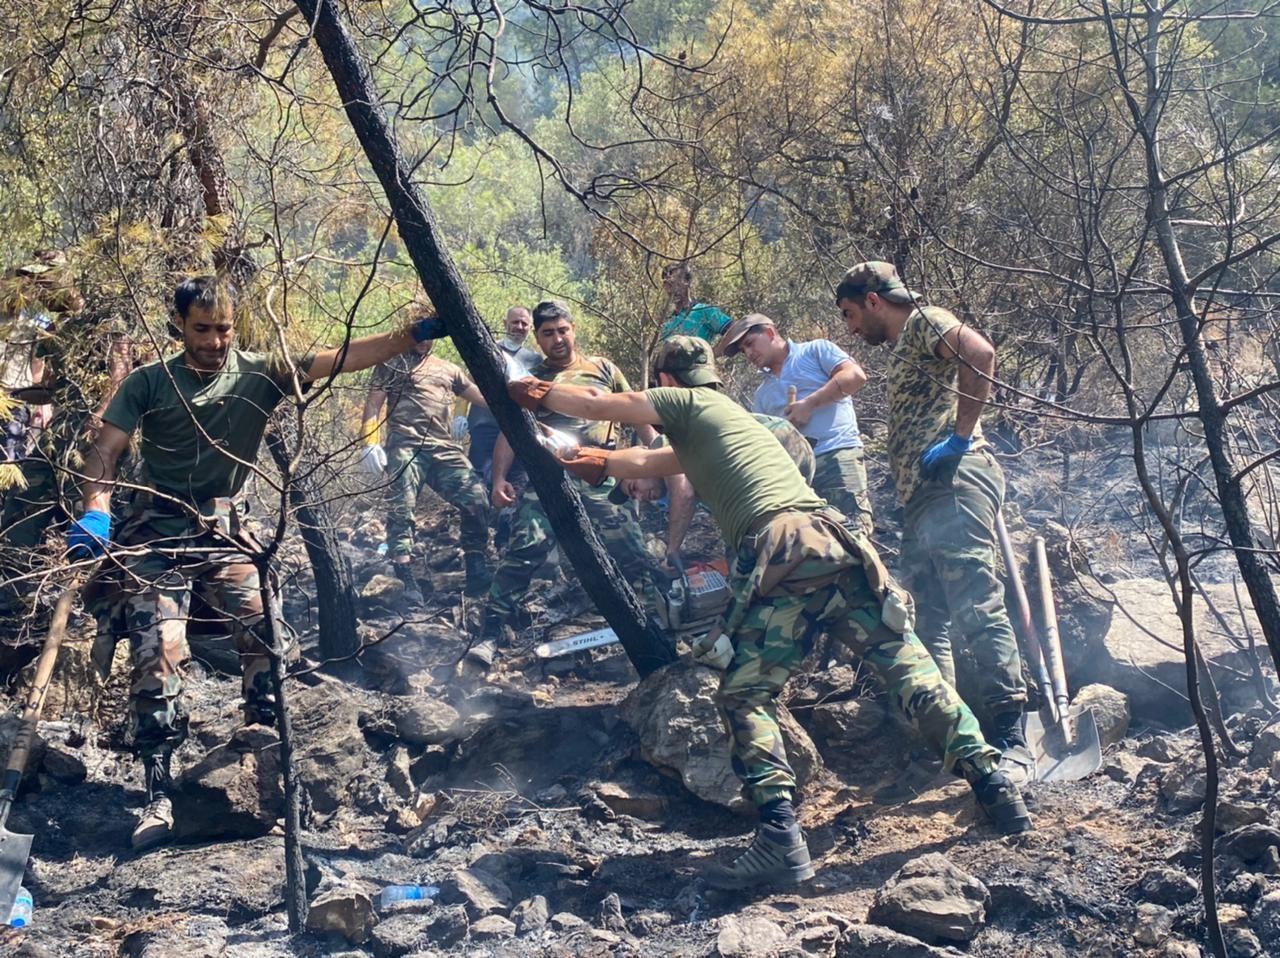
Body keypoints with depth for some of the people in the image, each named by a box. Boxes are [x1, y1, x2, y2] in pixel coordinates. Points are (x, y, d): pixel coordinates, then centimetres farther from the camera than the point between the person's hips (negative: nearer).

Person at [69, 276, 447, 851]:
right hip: (153, 536, -2)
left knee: (265, 632, -14)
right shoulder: (148, 383, 2)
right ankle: (157, 794, -11)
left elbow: (341, 359, -7)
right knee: (156, 650, -14)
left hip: (222, 533, 2)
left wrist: (415, 334, -17)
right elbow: (106, 450, -3)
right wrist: (95, 511, -22)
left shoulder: (260, 374, 3)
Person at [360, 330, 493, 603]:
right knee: (402, 508, -17)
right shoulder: (392, 363, 17)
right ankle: (404, 578, -19)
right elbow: (374, 403, 8)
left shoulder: (448, 369, 29)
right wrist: (370, 442, -8)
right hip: (407, 445, -3)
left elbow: (484, 398, 27)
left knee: (477, 499, -13)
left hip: (445, 448, 3)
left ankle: (477, 577, -6)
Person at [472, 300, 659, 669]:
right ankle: (489, 635, -15)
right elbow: (509, 433, 10)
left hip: (601, 480, 1)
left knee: (633, 556, -5)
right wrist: (499, 478, -4)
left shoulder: (603, 370, 17)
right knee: (523, 552, -16)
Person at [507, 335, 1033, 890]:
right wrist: (600, 463, 64)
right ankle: (995, 789, 1)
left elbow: (594, 406, 24)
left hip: (779, 549, -7)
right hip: (837, 543, 7)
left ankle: (780, 838, -16)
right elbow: (646, 463, 51)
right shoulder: (734, 416, 37)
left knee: (745, 697, -2)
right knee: (908, 668, 7)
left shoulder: (687, 403, 17)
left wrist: (537, 393, 41)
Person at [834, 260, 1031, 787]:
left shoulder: (923, 322, 1)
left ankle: (1011, 739, -19)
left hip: (955, 480, -11)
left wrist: (962, 435, -19)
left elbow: (980, 353, -19)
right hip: (922, 496, 11)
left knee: (977, 606, -17)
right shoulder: (900, 349, 29)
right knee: (929, 619, 7)